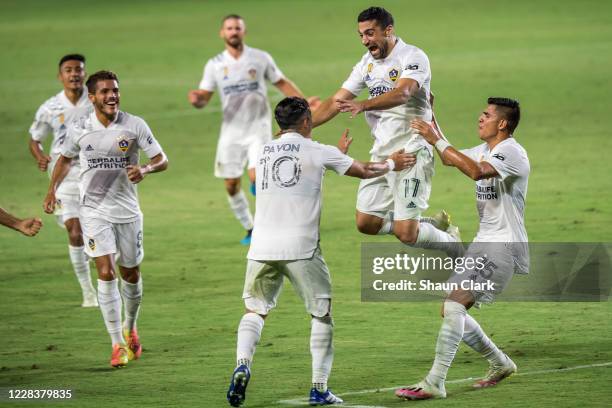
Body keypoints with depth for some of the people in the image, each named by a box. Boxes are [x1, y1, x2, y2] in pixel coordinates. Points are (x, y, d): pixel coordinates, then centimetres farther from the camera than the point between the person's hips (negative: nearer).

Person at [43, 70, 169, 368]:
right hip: (94, 211, -1)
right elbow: (65, 158, 16)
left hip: (127, 210, 1)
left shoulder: (135, 126, -6)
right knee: (106, 272, -14)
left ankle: (130, 329, 39)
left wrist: (144, 170, -26)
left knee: (130, 274, 12)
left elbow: (162, 160, -4)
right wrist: (52, 189, 2)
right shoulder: (79, 129, -3)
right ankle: (118, 344, -10)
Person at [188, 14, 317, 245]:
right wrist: (196, 99, -24)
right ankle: (250, 230, 23)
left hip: (258, 128, -2)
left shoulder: (260, 58, -2)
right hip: (231, 130, 2)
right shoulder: (215, 65, 0)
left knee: (257, 177, -21)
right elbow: (204, 98, 0)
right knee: (231, 186, 3)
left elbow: (282, 83, 8)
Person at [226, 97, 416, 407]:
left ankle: (242, 366, -13)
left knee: (255, 310, 13)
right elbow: (364, 171, 14)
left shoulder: (264, 152, 15)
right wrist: (392, 164, 34)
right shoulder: (317, 152, 2)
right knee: (322, 314, 10)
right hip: (300, 248, -3)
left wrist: (338, 153, 44)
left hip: (262, 247, 3)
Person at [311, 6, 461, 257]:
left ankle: (452, 245, 19)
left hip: (411, 153, -8)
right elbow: (335, 102, 12)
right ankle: (434, 224, 23)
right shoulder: (367, 64, 10)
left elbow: (402, 93, -31)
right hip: (380, 154, 8)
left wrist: (363, 105, -46)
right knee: (366, 224, 5)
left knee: (405, 234, -12)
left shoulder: (413, 57, -13)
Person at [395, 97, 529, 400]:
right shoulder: (484, 150, 15)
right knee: (450, 311, 10)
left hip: (503, 248, -10)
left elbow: (476, 171, -34)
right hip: (482, 244, 10)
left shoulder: (512, 153, -15)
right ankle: (500, 365, 26)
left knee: (454, 306, -20)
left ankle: (434, 383, -21)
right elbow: (450, 159, 32)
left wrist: (437, 140, -30)